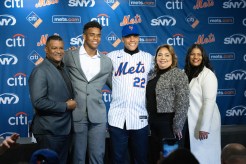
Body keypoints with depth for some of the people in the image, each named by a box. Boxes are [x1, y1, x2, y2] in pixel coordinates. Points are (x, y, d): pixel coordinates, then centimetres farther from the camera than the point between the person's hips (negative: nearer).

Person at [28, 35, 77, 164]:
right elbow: (38, 102, -24)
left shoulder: (63, 68, 13)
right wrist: (65, 106, -17)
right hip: (49, 131, -8)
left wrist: (72, 103, 5)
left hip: (64, 128, 9)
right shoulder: (40, 71, -15)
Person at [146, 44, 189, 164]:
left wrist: (177, 126, -17)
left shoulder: (178, 75, -9)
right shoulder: (154, 76, 13)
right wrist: (150, 120, 12)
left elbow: (183, 102, -15)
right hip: (154, 123, 7)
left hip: (169, 123, -7)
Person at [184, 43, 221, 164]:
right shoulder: (187, 73, 8)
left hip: (205, 122, -7)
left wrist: (204, 127, -22)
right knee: (195, 153, 16)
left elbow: (209, 101, -20)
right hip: (191, 122, 7)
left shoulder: (207, 74, -14)